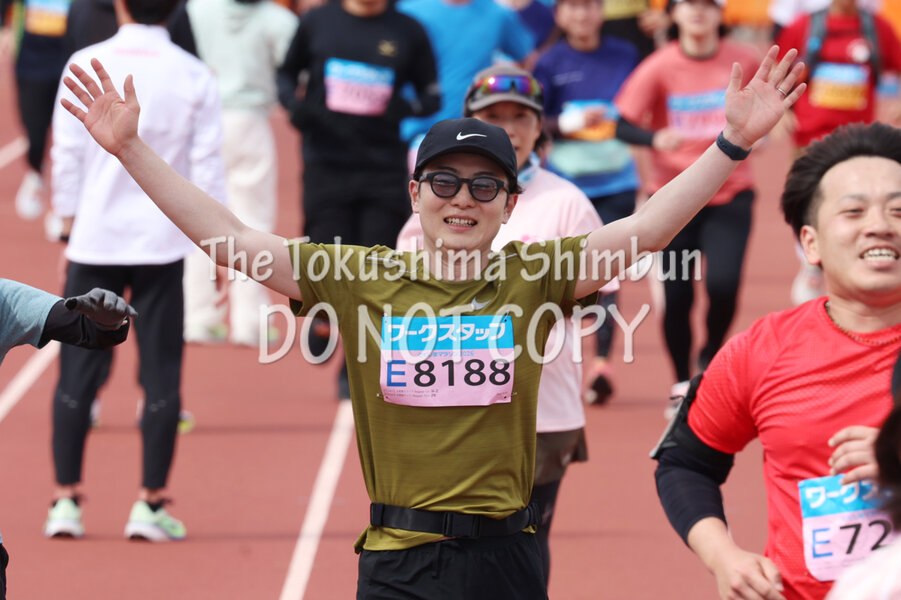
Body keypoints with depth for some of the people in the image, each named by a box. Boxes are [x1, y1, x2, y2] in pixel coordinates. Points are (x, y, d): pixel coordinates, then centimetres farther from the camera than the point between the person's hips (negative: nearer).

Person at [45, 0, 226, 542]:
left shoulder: (86, 66, -3)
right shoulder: (193, 76, -2)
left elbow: (66, 156, 0)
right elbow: (207, 166, -1)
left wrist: (70, 225, 10)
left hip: (95, 239, 1)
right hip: (162, 242, -1)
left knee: (79, 370, 7)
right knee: (161, 371, 5)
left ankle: (66, 499, 6)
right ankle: (151, 505, 6)